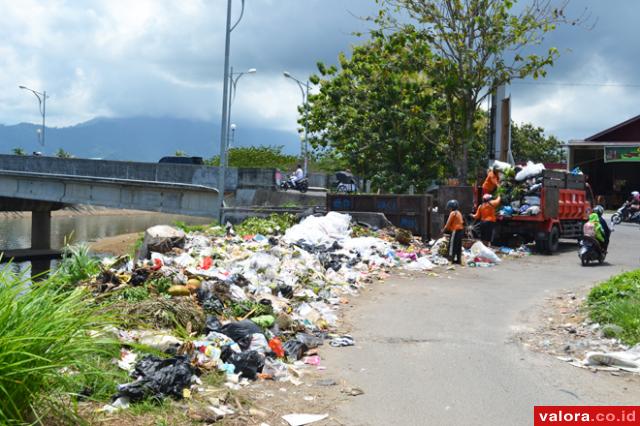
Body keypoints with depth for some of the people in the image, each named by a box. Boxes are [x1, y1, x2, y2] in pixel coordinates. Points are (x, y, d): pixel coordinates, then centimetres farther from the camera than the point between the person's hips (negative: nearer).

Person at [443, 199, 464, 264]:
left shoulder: (453, 213, -10)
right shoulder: (459, 213, 16)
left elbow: (448, 223, -10)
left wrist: (444, 230, 6)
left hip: (455, 230, -9)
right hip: (461, 230, 9)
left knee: (452, 245, -6)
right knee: (459, 245, 11)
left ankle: (451, 259, -8)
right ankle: (458, 260, 14)